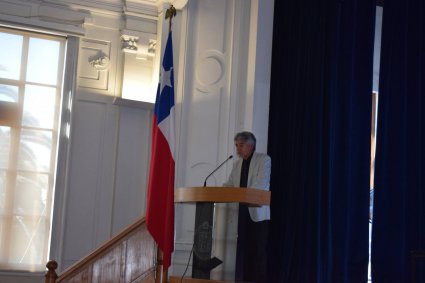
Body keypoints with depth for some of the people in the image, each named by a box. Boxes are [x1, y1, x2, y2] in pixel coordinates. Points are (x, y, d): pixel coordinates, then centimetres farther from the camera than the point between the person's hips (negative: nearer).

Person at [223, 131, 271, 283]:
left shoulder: (264, 160, -4)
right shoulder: (237, 164, 17)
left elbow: (261, 185, -17)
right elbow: (229, 185, 13)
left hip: (258, 213, -6)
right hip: (242, 213, 6)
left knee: (259, 252, -5)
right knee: (243, 251, 5)